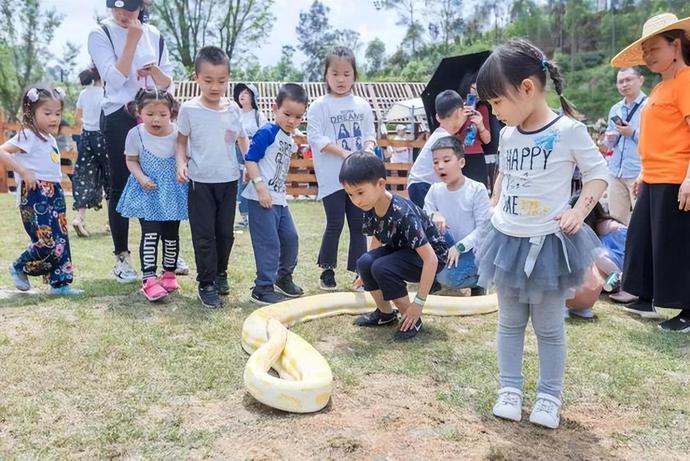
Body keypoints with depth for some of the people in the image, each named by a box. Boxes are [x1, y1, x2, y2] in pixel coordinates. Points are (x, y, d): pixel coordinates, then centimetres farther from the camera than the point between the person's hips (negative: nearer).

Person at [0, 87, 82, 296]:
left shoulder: (50, 139, 16)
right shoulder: (28, 135, -10)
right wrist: (24, 172, -20)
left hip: (54, 193, 8)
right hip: (35, 194, -8)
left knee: (61, 240, 7)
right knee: (46, 242, -12)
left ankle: (60, 283, 14)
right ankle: (19, 268, 14)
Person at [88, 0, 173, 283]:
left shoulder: (154, 35, 10)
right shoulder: (101, 34, -2)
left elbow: (167, 84, 9)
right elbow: (115, 79, -15)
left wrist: (155, 70, -12)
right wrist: (132, 40, -13)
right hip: (119, 118, -3)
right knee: (121, 187, -1)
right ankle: (121, 258, 7)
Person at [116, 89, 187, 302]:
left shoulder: (179, 134, -10)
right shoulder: (136, 134, -8)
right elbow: (131, 160, 2)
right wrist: (141, 177, -14)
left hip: (173, 192, 1)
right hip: (147, 192, -1)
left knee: (171, 234, 10)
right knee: (150, 234, -9)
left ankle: (169, 272, 29)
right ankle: (148, 279, -5)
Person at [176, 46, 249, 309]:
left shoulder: (233, 109, 3)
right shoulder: (189, 109, -4)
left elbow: (243, 139, 12)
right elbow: (182, 141, 3)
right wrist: (181, 163, -14)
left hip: (229, 179, 3)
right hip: (200, 181, -3)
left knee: (225, 232, 12)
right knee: (204, 235, 1)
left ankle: (220, 273, 32)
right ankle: (206, 284, 11)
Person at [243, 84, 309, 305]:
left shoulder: (290, 140, 13)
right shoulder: (267, 132, -12)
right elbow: (250, 160, -16)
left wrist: (281, 191, 18)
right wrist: (261, 188, -23)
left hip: (279, 199, 9)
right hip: (261, 198, -9)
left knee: (290, 238, 16)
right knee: (268, 242, -7)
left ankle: (283, 277, 35)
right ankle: (262, 288, 3)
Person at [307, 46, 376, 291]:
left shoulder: (362, 105, 10)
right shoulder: (319, 106, -2)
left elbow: (370, 135, 14)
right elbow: (316, 138, -10)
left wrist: (368, 149, -9)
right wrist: (345, 153, -17)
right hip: (332, 177, -4)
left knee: (358, 224, 6)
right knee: (335, 223, -1)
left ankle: (359, 271, 15)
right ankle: (327, 271, 14)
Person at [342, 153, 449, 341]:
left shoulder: (403, 214, -34)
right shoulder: (370, 209, -12)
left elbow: (430, 259, -33)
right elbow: (377, 239, 10)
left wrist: (418, 303, -29)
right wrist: (366, 273, 21)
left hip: (432, 254, -7)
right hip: (402, 250, 7)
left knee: (382, 268, -30)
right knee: (364, 262, -18)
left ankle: (412, 320, -9)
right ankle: (385, 313, 6)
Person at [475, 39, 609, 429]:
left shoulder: (569, 130, -14)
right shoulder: (509, 134, 4)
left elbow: (598, 172, -6)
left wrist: (580, 210, -19)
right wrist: (496, 208, 9)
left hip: (548, 242, -5)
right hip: (507, 239, 6)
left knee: (549, 327, 8)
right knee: (510, 322, 14)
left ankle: (550, 396, 23)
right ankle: (510, 389, 27)